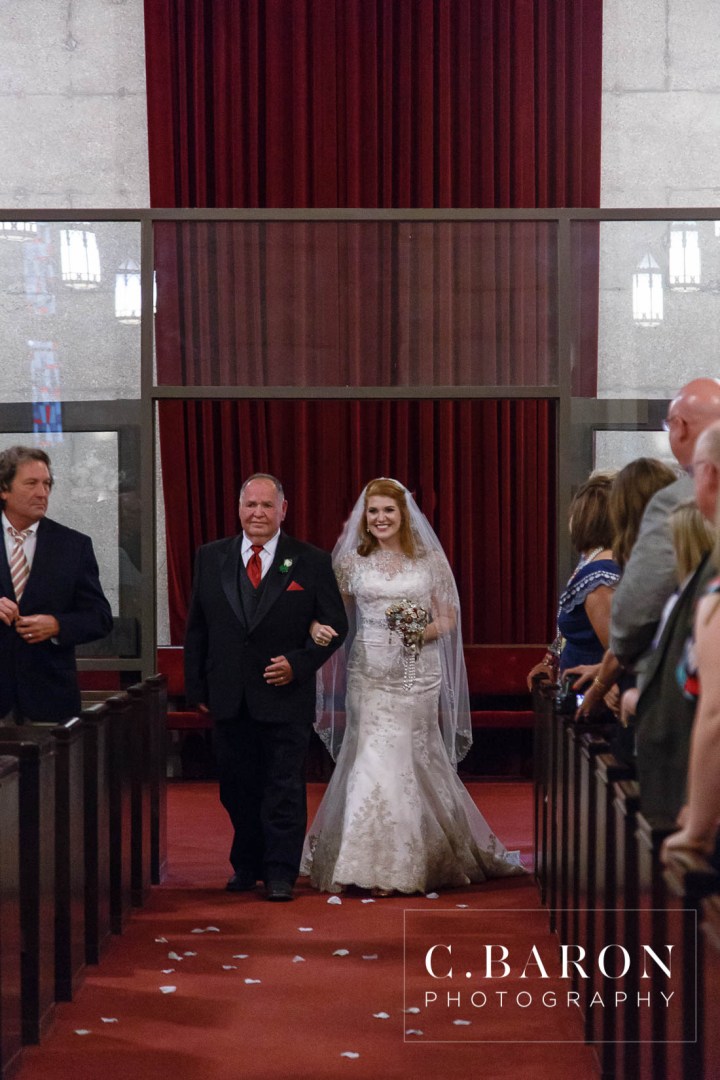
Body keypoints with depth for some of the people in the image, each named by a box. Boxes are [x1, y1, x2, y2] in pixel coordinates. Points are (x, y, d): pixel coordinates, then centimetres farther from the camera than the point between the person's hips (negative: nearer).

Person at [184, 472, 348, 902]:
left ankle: (281, 874, 6)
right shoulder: (211, 558, 7)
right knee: (238, 789, 11)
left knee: (284, 790, -1)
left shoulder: (311, 562, -1)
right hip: (229, 700, 3)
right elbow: (197, 628, 10)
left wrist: (299, 663, -12)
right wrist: (197, 688, 5)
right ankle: (247, 867, 23)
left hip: (286, 699, -3)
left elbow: (335, 624, 1)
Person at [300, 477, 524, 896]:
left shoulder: (430, 560, 4)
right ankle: (377, 864, 2)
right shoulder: (352, 562, 6)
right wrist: (321, 629, -12)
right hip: (371, 673, 0)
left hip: (418, 673, 0)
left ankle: (418, 858, 16)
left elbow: (448, 618, 6)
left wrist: (422, 631, -13)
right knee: (375, 759, -5)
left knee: (414, 761, 3)